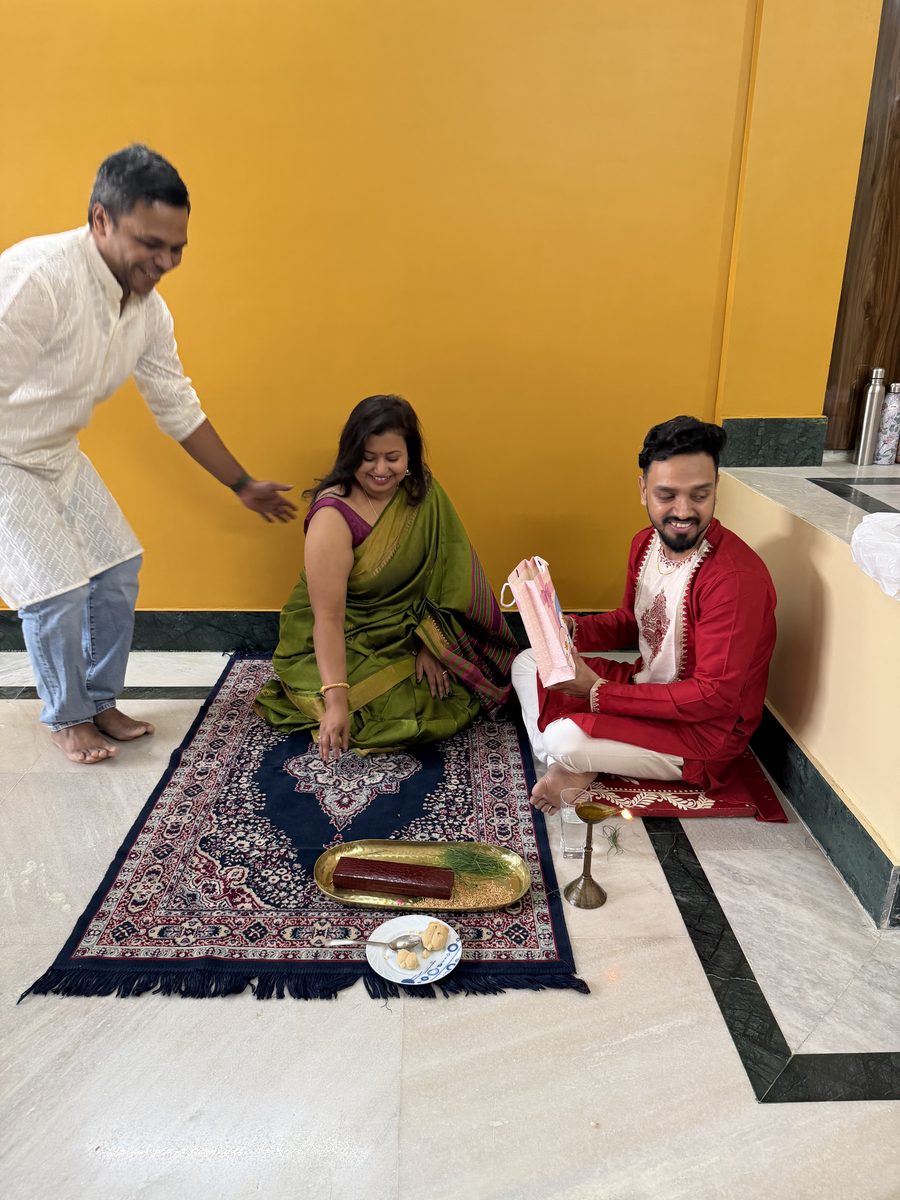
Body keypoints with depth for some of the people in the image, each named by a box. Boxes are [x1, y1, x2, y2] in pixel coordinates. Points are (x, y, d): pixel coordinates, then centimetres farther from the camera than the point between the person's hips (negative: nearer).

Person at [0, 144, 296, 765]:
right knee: (58, 589, -10)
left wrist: (243, 485, 10)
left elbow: (179, 408, 5)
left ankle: (100, 702, 26)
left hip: (58, 455, 7)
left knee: (118, 569, 6)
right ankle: (68, 719, 15)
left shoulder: (150, 310, -6)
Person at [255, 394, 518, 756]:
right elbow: (328, 617, -28)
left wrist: (431, 645, -18)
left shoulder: (423, 493, -6)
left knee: (447, 686, -17)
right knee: (408, 709, -23)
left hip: (406, 634, 5)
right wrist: (337, 701, -35)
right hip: (340, 644, -5)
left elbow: (443, 571, -8)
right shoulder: (333, 517, -24)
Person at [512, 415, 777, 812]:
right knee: (527, 664, 8)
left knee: (566, 739, -31)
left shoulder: (736, 577, -28)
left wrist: (598, 692, -27)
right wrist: (573, 630, -8)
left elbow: (714, 697, -28)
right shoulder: (646, 543, -2)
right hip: (645, 683, 9)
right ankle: (565, 766, -9)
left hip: (703, 730, -9)